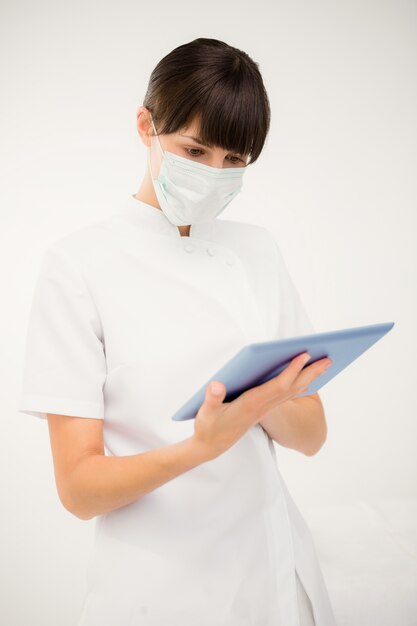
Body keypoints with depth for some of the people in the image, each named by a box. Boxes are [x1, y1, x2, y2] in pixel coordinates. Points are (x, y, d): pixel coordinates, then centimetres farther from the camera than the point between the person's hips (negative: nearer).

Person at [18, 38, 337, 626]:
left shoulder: (258, 249, 2)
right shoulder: (79, 262, -12)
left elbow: (312, 434, 2)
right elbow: (78, 486, -14)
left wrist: (268, 403, -20)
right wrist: (202, 445, -31)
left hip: (275, 566, 5)